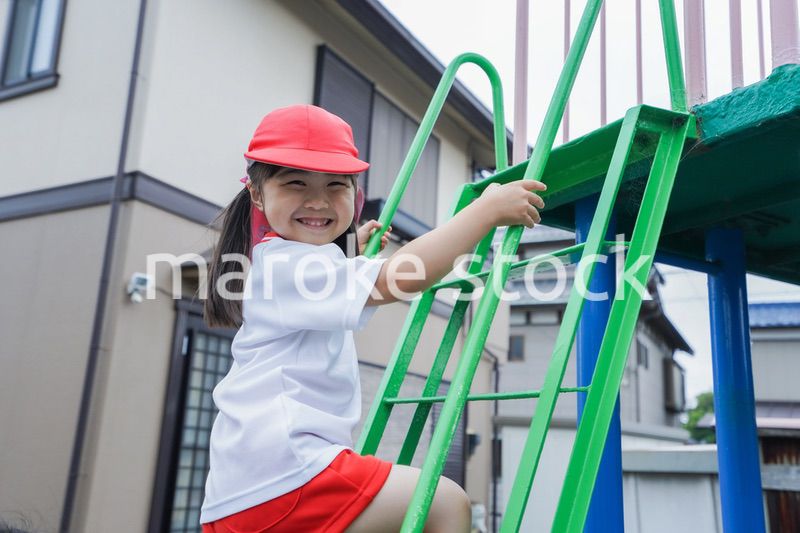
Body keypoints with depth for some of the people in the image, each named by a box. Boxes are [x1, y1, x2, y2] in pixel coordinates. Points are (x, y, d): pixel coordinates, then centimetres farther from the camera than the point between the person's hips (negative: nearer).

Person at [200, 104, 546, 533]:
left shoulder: (284, 262, 22)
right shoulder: (290, 262, -12)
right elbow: (401, 275, -26)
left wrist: (349, 251, 44)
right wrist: (488, 208, -19)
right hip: (283, 475, -11)